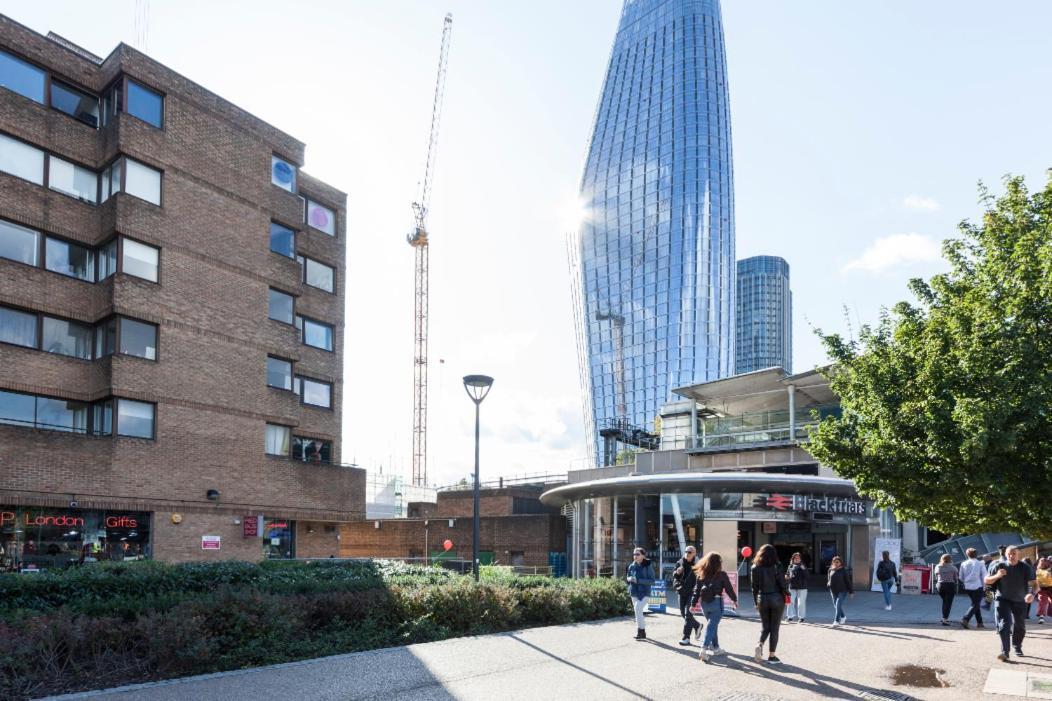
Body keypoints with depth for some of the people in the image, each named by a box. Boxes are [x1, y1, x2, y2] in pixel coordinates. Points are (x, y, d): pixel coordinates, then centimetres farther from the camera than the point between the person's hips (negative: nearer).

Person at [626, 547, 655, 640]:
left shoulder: (647, 566, -8)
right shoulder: (631, 566, 6)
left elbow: (652, 580, -12)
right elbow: (627, 577, 17)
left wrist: (638, 580, -20)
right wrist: (630, 579, -8)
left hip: (644, 593, -5)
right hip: (634, 592, 6)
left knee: (638, 609, -19)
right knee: (638, 612, 11)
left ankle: (641, 631, -9)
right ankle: (642, 632, 23)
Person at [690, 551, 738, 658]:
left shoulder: (700, 574, 3)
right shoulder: (721, 575, -7)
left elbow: (696, 590, 3)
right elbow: (729, 589, 1)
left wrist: (693, 604, 7)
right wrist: (735, 599, 16)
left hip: (704, 603, 4)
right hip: (716, 602, -4)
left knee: (713, 625, 21)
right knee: (712, 626, -5)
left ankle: (715, 647, 29)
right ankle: (704, 647, -17)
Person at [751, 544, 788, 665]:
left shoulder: (755, 568, -1)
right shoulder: (776, 567, -11)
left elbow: (754, 587, 4)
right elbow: (782, 585, -10)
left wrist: (756, 602, 14)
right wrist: (787, 594, 10)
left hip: (762, 599, 3)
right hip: (776, 599, -3)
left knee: (765, 626, 16)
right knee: (774, 628, 6)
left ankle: (760, 644, -10)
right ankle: (771, 656, 8)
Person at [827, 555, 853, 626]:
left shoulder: (843, 570, -5)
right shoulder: (830, 570, 6)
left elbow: (848, 581, -2)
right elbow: (828, 579, 18)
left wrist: (851, 592, -1)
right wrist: (828, 584, -2)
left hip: (842, 591, -5)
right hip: (834, 591, 5)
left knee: (838, 605, -16)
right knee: (836, 606, 13)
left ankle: (836, 621, -14)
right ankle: (843, 617, 39)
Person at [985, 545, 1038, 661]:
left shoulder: (1025, 567, -8)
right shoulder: (999, 566, -8)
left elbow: (1034, 583, -13)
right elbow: (987, 581, -2)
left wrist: (1032, 593, -35)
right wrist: (997, 576, -22)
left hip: (1020, 601, 2)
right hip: (1002, 599, -2)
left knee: (1020, 626, 13)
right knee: (1004, 624, -14)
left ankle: (1018, 647, 39)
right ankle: (1005, 652, -18)